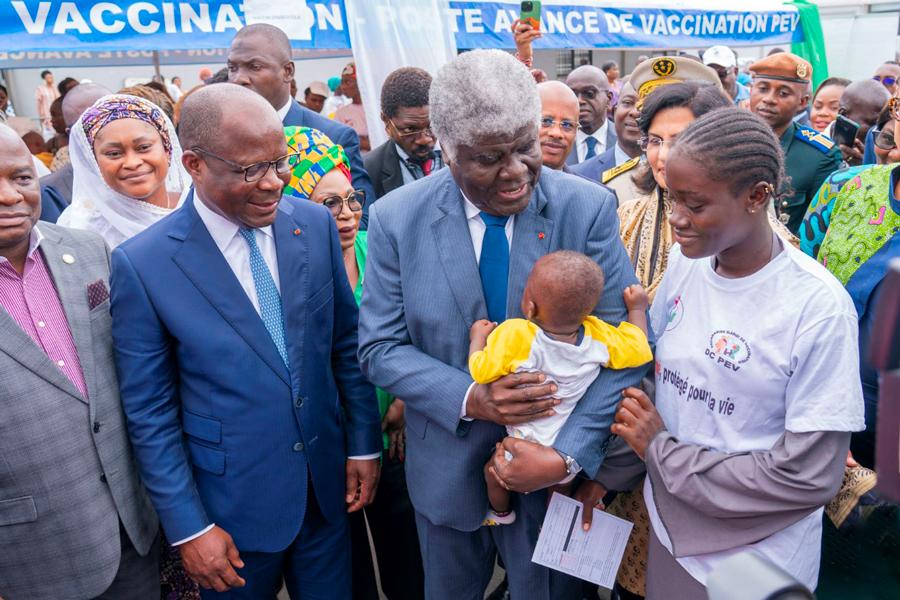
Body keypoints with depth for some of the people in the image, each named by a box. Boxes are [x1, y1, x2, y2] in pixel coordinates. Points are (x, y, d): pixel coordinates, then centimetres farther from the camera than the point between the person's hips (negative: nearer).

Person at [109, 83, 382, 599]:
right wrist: (188, 528, -8)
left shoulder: (316, 224, -6)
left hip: (328, 483, 3)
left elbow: (347, 342, 2)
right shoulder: (142, 265, -15)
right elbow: (150, 413, -10)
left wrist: (364, 442, 4)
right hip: (233, 505, -3)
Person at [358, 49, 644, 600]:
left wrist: (569, 455, -24)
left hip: (558, 470, -1)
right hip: (447, 468, 2)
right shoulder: (397, 218, -12)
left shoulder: (590, 209, -14)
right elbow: (380, 347, -8)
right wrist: (470, 399, -23)